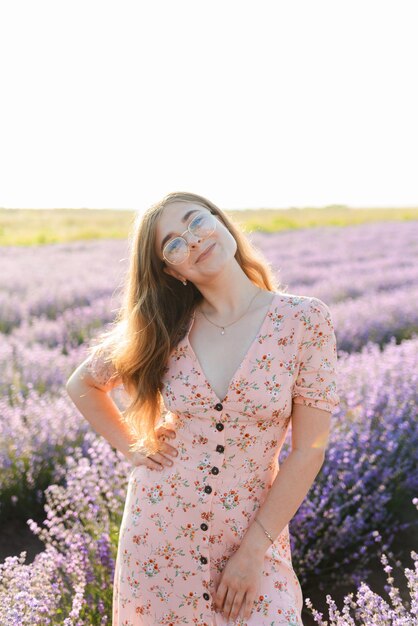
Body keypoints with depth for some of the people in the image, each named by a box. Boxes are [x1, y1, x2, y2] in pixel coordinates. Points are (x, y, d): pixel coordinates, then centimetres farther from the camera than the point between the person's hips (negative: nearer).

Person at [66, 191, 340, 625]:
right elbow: (81, 383, 13)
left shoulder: (305, 320, -11)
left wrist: (252, 552, -10)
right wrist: (131, 447, 2)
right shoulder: (163, 329, -4)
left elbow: (309, 450, -10)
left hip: (254, 529, -2)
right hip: (157, 527, 2)